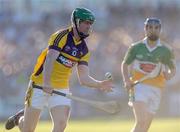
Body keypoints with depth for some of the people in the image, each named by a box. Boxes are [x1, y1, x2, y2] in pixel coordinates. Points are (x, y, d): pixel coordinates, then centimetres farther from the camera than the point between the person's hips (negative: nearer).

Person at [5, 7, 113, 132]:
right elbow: (49, 60, -27)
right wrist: (46, 83, -40)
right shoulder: (61, 36, -14)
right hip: (40, 86, -5)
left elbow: (84, 78, 3)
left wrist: (100, 84, -15)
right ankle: (20, 119, 37)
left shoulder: (84, 50, 6)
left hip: (61, 89, 5)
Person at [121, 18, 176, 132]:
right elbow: (125, 64, 15)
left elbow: (173, 69, 14)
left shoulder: (166, 50, 6)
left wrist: (169, 75, -10)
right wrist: (127, 80, -2)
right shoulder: (136, 47, 5)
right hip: (139, 87, -2)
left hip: (156, 89, 2)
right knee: (141, 122, -21)